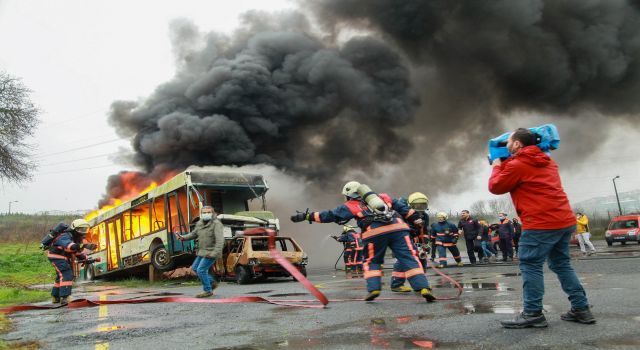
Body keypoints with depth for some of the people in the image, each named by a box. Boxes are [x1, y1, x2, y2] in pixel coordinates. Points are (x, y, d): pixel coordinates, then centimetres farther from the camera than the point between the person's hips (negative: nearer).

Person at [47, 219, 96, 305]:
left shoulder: (78, 238, 0)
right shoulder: (65, 236, -29)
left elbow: (78, 251, 13)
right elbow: (69, 245, -53)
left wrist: (85, 259, -1)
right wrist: (83, 245, -70)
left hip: (65, 258, 10)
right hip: (57, 256, -10)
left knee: (61, 276, 22)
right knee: (66, 275, -23)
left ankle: (55, 297, 39)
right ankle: (64, 298, -28)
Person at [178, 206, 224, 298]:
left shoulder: (216, 224, -17)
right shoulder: (199, 223, 7)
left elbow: (220, 239, -25)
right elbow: (193, 234, 20)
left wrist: (216, 252, -36)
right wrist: (184, 237, 2)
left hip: (211, 252, -9)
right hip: (202, 252, 9)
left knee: (201, 270, -10)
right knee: (195, 268, 17)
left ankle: (208, 291, 6)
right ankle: (212, 282, 28)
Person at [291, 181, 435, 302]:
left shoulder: (350, 205, 21)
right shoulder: (380, 197, 33)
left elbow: (329, 215, 18)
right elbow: (398, 205, 27)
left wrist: (306, 216, 22)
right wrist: (412, 216, 27)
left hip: (375, 232, -2)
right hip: (397, 227, 2)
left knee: (372, 261, 20)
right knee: (409, 259, 1)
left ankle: (373, 288, 5)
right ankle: (423, 288, -11)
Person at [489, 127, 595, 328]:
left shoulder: (517, 165, -7)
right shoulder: (547, 162, 21)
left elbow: (495, 187, 1)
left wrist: (497, 166, 17)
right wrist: (505, 165, 27)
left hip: (541, 223, -9)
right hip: (565, 220, 9)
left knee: (530, 266, -3)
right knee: (562, 265, 17)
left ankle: (533, 314, -3)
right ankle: (581, 309, 18)